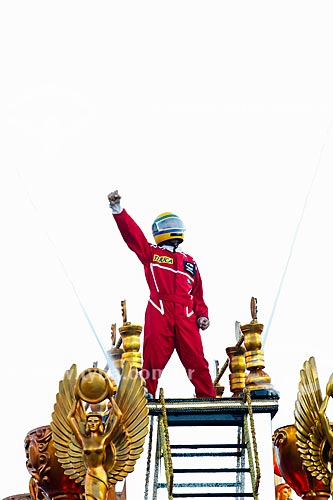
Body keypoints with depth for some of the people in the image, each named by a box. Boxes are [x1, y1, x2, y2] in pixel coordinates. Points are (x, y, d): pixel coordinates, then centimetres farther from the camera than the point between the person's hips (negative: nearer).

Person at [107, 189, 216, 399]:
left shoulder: (190, 262, 25)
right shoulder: (151, 253, 17)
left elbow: (198, 294, 23)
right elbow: (131, 232, 5)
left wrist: (202, 315, 7)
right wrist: (118, 209, -6)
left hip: (186, 317, 2)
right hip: (159, 314, -2)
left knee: (196, 361, -3)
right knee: (153, 361, -6)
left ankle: (209, 398, 1)